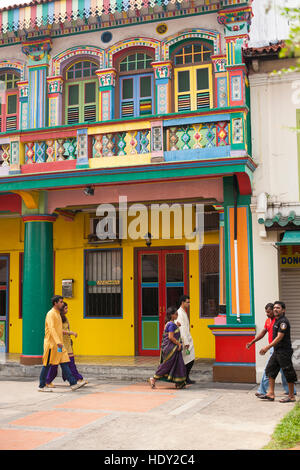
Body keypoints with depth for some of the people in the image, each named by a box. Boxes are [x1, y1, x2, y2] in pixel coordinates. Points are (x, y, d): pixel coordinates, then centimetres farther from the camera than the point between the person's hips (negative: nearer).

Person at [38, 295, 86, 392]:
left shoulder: (57, 314, 18)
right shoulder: (51, 314, -11)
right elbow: (51, 329, -23)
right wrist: (58, 341, -32)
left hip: (58, 344, 9)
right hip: (51, 344, -9)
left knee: (64, 363, 2)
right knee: (47, 365, -1)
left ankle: (73, 383, -2)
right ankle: (41, 386, 9)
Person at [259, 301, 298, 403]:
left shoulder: (283, 321, -15)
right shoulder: (277, 321, 15)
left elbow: (279, 337, -20)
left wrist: (267, 347, -21)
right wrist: (268, 348, 22)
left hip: (284, 351, -10)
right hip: (277, 351, 10)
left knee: (288, 373, -2)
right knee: (270, 369, 7)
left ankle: (291, 396, 7)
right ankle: (271, 393, 11)